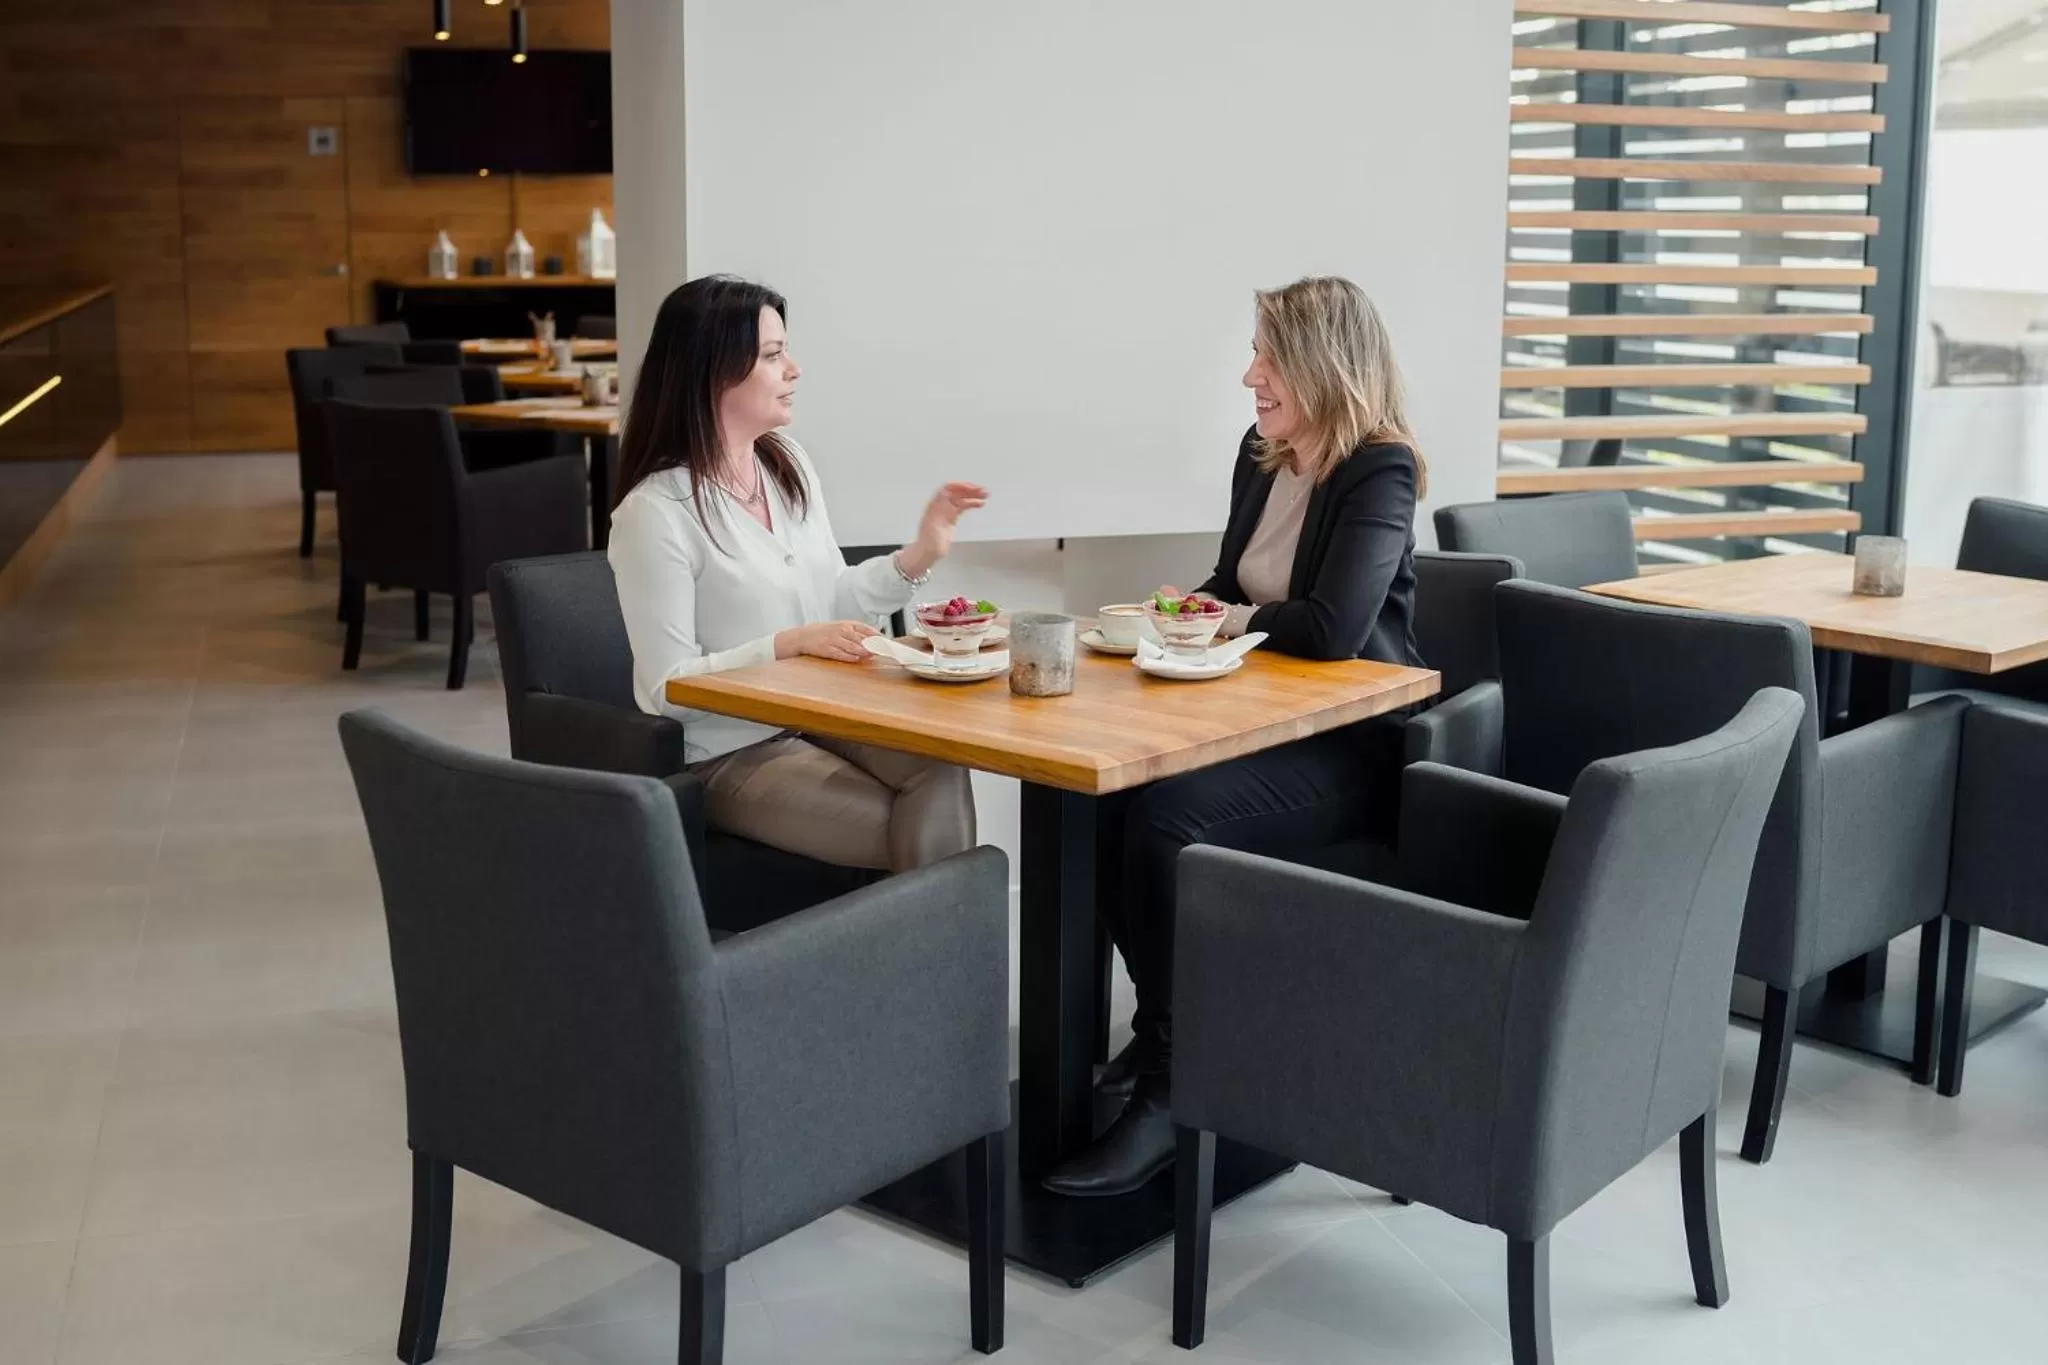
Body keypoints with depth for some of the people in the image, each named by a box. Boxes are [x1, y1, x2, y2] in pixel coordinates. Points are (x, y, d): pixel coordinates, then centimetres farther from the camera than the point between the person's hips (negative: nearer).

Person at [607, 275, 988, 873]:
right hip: (726, 753, -6)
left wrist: (921, 554, -1)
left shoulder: (788, 463, 7)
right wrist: (790, 645, -22)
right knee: (901, 835, -23)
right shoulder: (655, 511, -15)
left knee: (939, 770, -24)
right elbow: (668, 687, -16)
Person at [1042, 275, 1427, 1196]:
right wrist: (1186, 607, 0)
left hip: (1349, 741, -8)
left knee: (1164, 814, -30)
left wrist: (1236, 621, -11)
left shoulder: (1379, 472, -15)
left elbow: (1332, 628, -28)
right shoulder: (1260, 455, 9)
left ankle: (1171, 1087, -17)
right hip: (1266, 718, 8)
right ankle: (1164, 1023, 4)